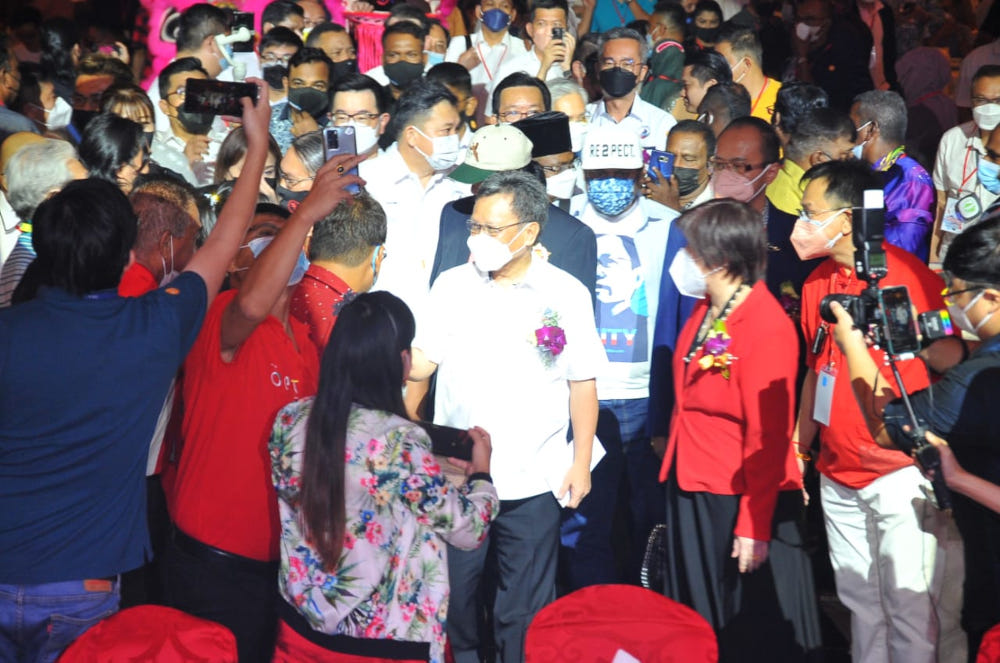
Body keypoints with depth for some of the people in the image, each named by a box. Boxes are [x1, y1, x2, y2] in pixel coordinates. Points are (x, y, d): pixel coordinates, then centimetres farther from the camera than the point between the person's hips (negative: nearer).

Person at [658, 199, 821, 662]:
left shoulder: (766, 328, -19)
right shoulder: (704, 311, 5)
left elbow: (768, 436, -20)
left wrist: (754, 525, -19)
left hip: (738, 500, -8)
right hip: (690, 492, 8)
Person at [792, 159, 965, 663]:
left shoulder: (910, 276, -13)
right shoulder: (818, 282, 8)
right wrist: (798, 451, 15)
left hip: (900, 475, -6)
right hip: (838, 476, 7)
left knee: (910, 606, -2)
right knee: (859, 601, 15)